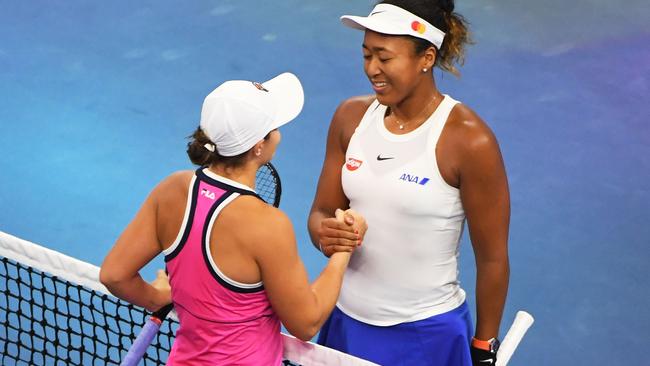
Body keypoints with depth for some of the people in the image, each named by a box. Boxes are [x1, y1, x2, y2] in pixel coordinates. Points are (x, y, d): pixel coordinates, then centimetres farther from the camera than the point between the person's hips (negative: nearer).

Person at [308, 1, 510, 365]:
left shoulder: (468, 140, -18)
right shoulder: (351, 117, -2)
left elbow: (493, 259, -10)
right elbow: (322, 211, 6)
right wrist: (325, 235, -18)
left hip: (425, 336, -5)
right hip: (346, 322, 5)